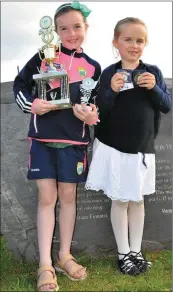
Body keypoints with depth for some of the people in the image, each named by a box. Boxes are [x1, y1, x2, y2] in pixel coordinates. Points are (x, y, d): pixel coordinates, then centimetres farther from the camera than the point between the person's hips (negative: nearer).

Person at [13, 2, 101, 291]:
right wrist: (31, 104, -12)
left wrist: (91, 115, -11)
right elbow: (20, 84, 7)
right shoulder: (43, 57, 1)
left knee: (68, 196, 9)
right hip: (43, 139, -2)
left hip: (74, 141, 2)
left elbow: (97, 105, 11)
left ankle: (64, 256, 25)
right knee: (46, 198, -1)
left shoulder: (93, 68, 6)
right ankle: (45, 266, 9)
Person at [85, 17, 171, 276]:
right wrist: (112, 91, -23)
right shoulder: (109, 73, -5)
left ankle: (136, 251, 29)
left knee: (137, 200, 14)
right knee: (119, 201, 8)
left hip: (142, 149, 2)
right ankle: (123, 253, 23)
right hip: (113, 147, -2)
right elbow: (100, 111, -6)